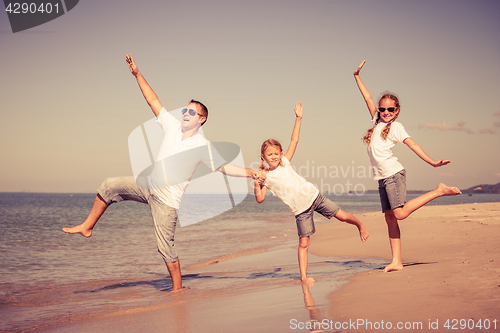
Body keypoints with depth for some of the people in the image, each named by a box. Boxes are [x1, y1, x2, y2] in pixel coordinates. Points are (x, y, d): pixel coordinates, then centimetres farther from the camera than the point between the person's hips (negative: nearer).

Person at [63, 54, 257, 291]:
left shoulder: (202, 146, -10)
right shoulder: (173, 127, 3)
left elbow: (224, 167, -10)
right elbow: (153, 100, 5)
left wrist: (250, 173, -22)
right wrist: (137, 74, 3)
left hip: (167, 200, -5)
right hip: (149, 185, 5)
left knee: (165, 247, -5)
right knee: (110, 186, -3)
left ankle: (178, 289, 9)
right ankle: (87, 227, 10)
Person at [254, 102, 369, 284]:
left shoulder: (285, 162, 1)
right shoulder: (264, 177, -4)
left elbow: (294, 140, 3)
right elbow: (260, 199, -10)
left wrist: (298, 118, 0)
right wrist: (257, 184, -25)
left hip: (313, 196, 2)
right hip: (300, 210, -2)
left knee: (342, 216, 5)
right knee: (304, 243, -5)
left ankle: (360, 225, 37)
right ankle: (303, 276, 3)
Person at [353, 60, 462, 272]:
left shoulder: (396, 127, 1)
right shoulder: (377, 122, 16)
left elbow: (413, 145, -6)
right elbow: (368, 98, 21)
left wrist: (432, 162, -15)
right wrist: (357, 77, 24)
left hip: (393, 173, -6)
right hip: (381, 177, 6)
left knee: (399, 213, -18)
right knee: (390, 218, 1)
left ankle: (439, 191, -5)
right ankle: (396, 262, -1)